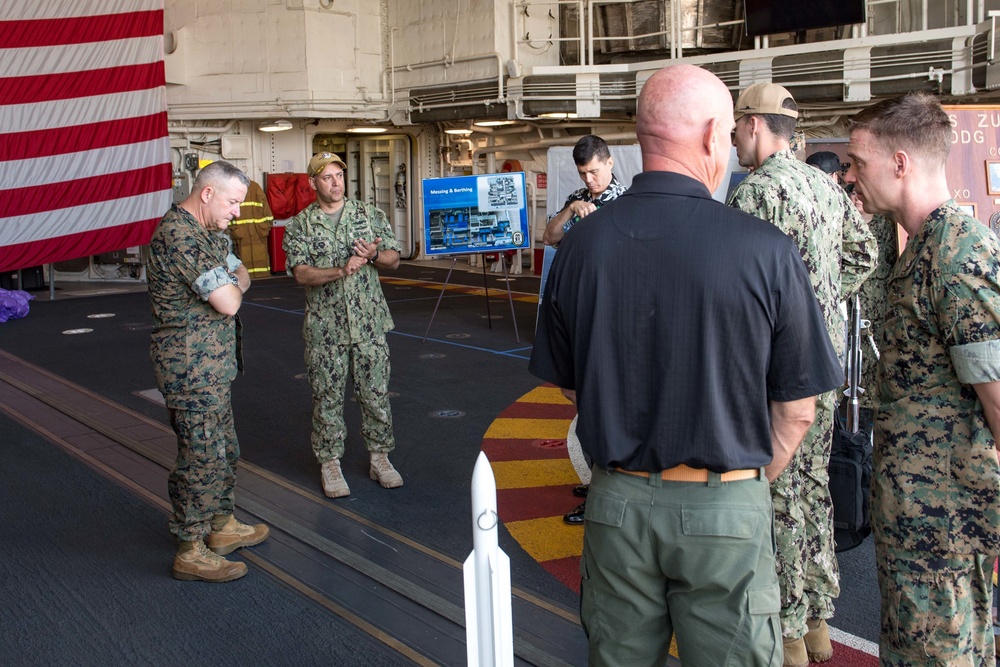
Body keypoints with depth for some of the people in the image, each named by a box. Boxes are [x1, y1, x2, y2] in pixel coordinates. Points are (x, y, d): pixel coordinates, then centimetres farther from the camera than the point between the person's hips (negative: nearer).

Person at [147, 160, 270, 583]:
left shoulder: (208, 232, 12)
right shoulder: (180, 236, -22)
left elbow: (240, 275, 18)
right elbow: (228, 303, -23)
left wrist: (232, 283, -3)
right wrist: (233, 288, -2)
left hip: (212, 365, 10)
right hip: (192, 369, -10)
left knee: (223, 450, 20)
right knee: (201, 456, -2)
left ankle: (221, 525, 35)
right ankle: (191, 552, 10)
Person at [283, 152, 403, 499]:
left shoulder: (369, 214, 6)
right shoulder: (300, 225, 1)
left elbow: (394, 258, 7)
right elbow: (301, 273, -10)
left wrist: (374, 255, -15)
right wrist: (341, 270, -25)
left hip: (369, 323, 1)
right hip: (325, 326, -1)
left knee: (376, 392, 6)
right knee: (328, 396, 5)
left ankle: (379, 456, 20)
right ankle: (330, 462, 17)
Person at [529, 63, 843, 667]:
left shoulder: (580, 246, -4)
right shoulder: (767, 252, -14)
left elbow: (571, 387, 7)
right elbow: (796, 409, -6)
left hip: (616, 502, 3)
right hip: (724, 510, -3)